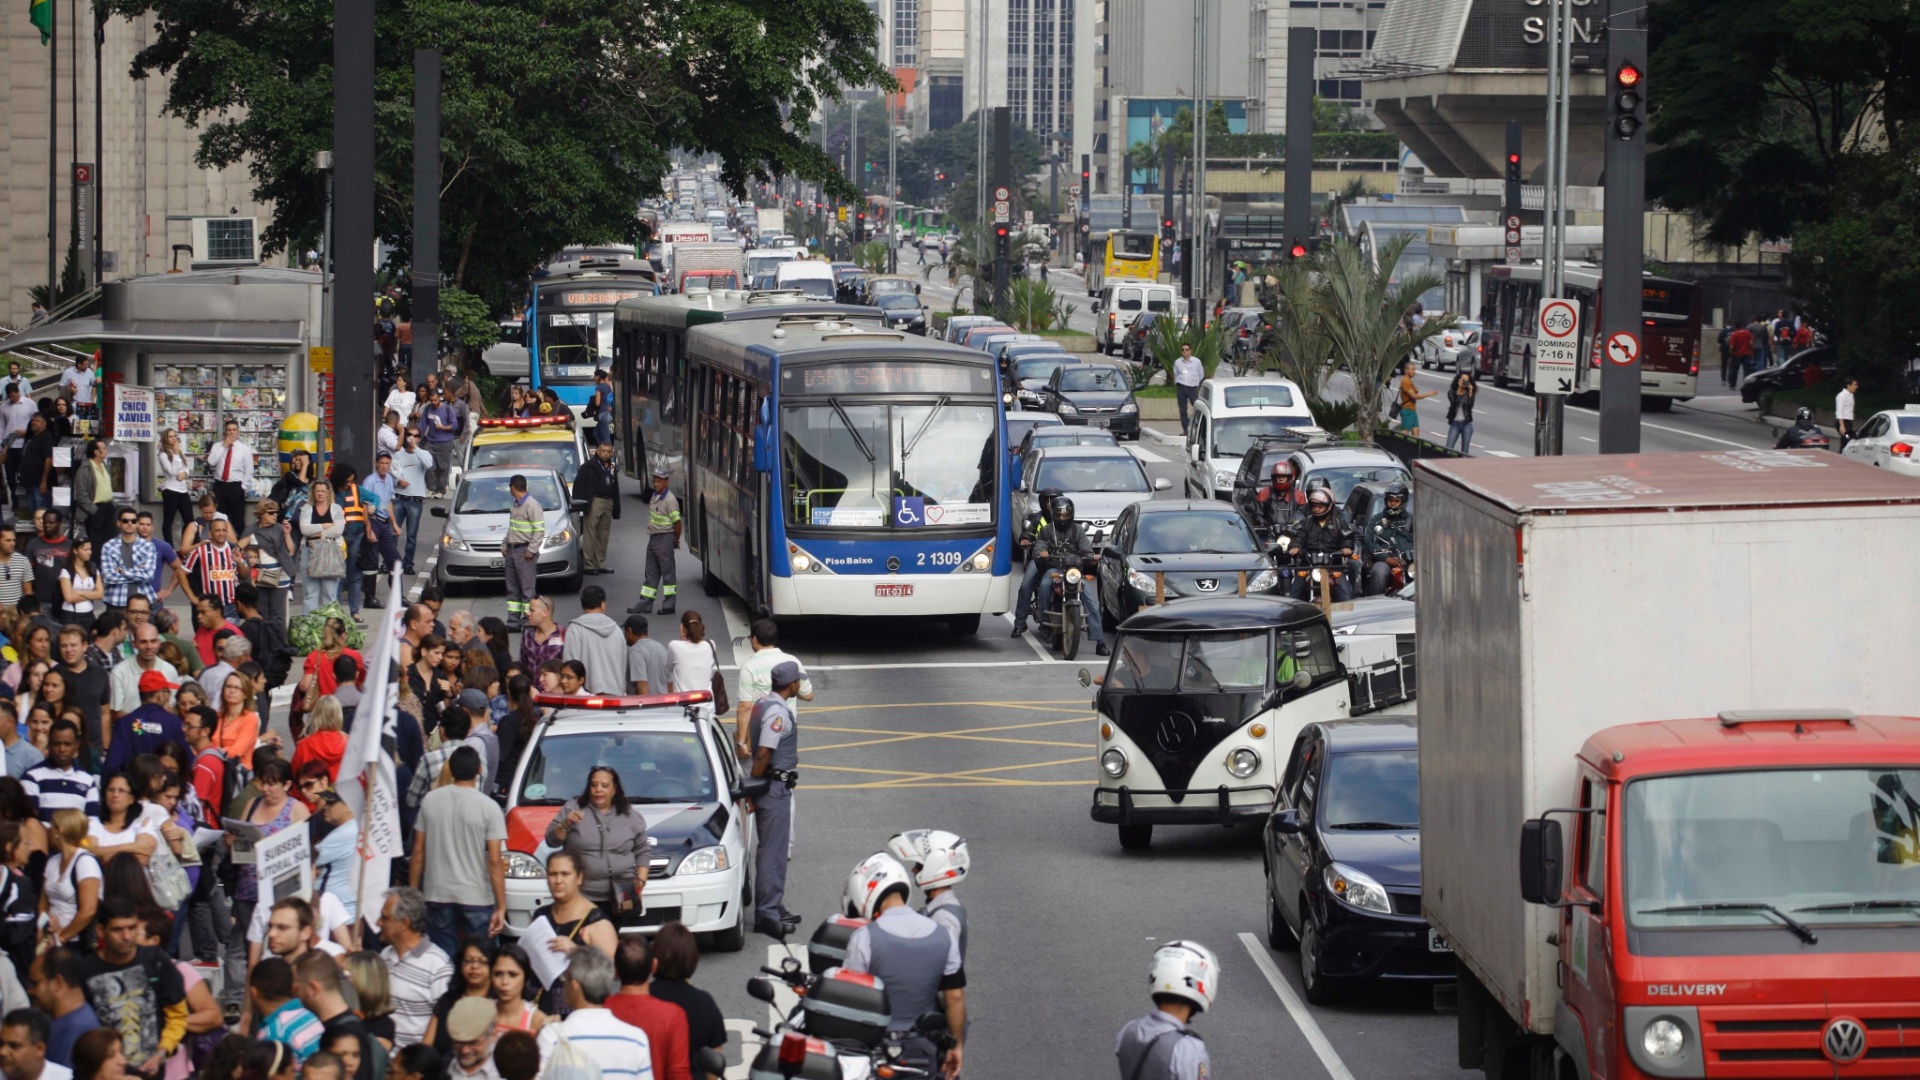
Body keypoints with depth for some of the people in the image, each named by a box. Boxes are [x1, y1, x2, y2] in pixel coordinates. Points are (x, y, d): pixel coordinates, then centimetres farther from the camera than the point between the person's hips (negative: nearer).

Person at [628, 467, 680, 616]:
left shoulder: (670, 500, -16)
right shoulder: (655, 496, 11)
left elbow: (676, 522, -16)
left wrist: (676, 540, -5)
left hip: (664, 539, -9)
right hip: (653, 537, 9)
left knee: (667, 571, -3)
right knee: (651, 573, 11)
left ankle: (669, 605, 1)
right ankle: (645, 604, 15)